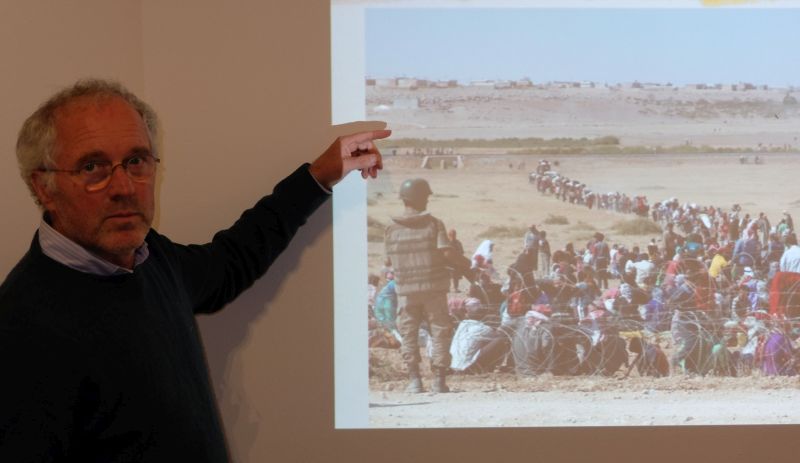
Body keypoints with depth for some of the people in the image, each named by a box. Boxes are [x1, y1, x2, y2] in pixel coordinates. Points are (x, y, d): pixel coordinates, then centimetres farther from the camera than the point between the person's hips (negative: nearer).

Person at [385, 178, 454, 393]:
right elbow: (446, 253, -12)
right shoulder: (434, 224, -6)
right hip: (433, 286, -2)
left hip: (405, 288, 2)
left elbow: (391, 257, 4)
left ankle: (414, 380, 8)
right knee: (439, 331, 8)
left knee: (409, 334, 10)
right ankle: (439, 380, 7)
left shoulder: (392, 228, 1)